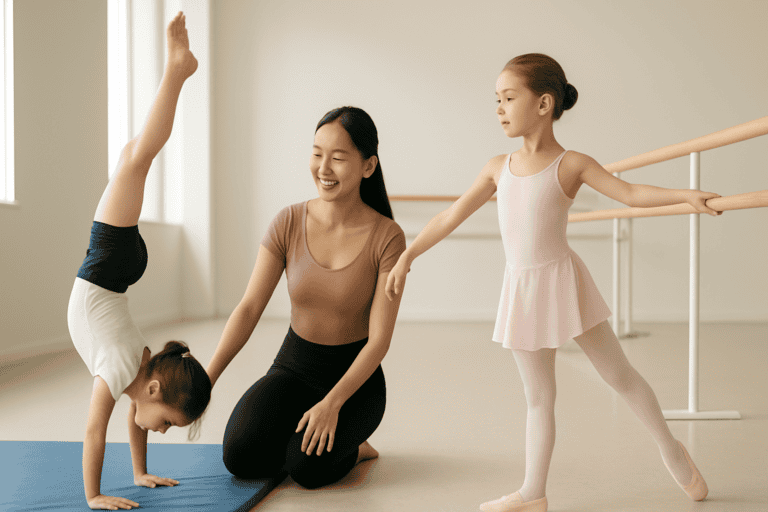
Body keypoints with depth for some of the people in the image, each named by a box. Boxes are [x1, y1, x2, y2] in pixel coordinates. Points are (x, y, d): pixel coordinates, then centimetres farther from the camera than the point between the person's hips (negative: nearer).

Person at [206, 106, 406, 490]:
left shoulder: (387, 238, -15)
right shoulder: (289, 223, -8)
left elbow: (380, 339, -16)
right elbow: (249, 309, -8)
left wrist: (332, 403, -27)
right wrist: (204, 381, -18)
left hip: (355, 375, -2)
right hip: (293, 367, 3)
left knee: (307, 466, -28)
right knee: (240, 457, -22)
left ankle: (350, 448, 6)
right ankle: (296, 436, 10)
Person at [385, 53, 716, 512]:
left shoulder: (571, 164, -7)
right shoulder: (498, 167, 5)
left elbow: (631, 193, -11)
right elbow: (453, 216, 8)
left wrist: (686, 194, -25)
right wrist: (407, 255, 7)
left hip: (564, 281, -3)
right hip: (522, 290, 4)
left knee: (620, 374, 8)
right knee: (539, 398, 12)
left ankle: (671, 449, 30)